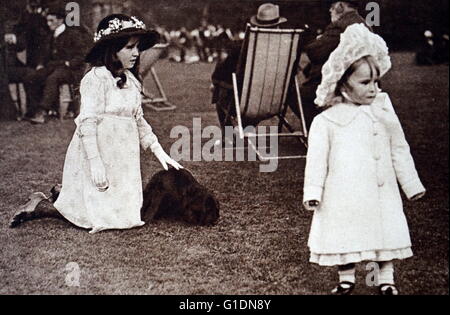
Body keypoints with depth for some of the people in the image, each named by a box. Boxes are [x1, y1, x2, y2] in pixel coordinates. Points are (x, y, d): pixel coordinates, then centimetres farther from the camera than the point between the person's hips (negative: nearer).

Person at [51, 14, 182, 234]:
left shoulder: (131, 80, 11)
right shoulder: (97, 77, -14)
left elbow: (138, 120, 18)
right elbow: (87, 123, -18)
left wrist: (159, 151, 11)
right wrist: (95, 163, -23)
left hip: (122, 157, 8)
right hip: (99, 156, -8)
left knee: (127, 212, 9)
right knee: (103, 215, -10)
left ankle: (58, 193, 25)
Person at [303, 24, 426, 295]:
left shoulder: (384, 111, 6)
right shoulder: (326, 121, -6)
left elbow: (399, 151, 13)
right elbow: (317, 158, -4)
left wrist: (412, 184, 16)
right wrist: (312, 192, -7)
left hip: (381, 193, 3)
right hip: (343, 196, -3)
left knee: (388, 233, 7)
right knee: (345, 236, 5)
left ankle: (386, 281, 25)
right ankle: (346, 280, 25)